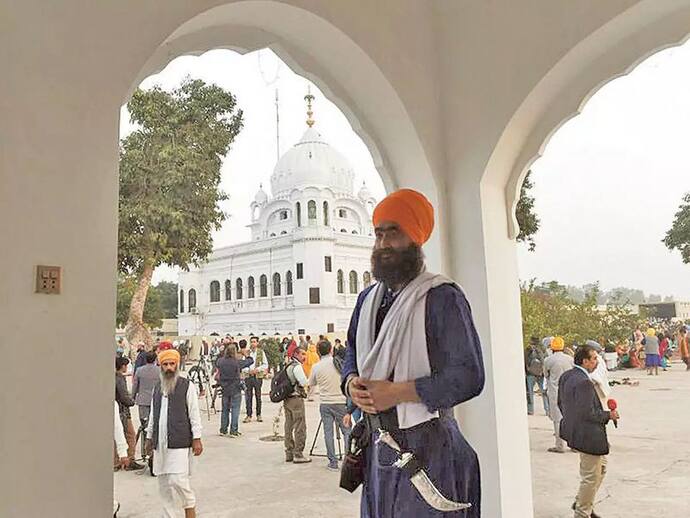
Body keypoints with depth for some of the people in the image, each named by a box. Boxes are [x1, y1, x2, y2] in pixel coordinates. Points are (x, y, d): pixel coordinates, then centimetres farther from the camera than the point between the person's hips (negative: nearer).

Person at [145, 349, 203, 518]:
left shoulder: (187, 386, -3)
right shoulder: (157, 388, 14)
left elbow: (194, 414, -4)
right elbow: (153, 415, 21)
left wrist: (196, 439, -8)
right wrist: (149, 437, 19)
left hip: (179, 443, -6)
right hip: (160, 443, 6)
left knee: (177, 481, -12)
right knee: (164, 485, 10)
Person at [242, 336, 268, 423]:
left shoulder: (261, 352, 4)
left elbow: (265, 364, 4)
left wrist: (258, 369, -10)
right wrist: (248, 370, -10)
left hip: (258, 376, -1)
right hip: (248, 376, 1)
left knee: (258, 396, 5)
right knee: (248, 397, 0)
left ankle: (258, 415, 15)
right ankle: (248, 415, 7)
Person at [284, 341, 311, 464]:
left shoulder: (288, 366, 14)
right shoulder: (297, 366, -14)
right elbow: (304, 382, -18)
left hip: (286, 399, 9)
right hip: (296, 399, -9)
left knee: (289, 426, 13)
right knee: (300, 427, -4)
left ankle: (289, 453, 19)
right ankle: (298, 455, -2)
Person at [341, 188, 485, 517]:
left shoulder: (442, 297, -13)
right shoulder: (368, 298, 10)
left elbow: (468, 377, -18)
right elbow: (352, 354, 21)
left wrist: (395, 392, -21)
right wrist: (352, 384, -3)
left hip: (426, 446, -6)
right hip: (377, 443, 7)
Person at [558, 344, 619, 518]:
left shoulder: (566, 376, 4)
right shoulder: (584, 382, -26)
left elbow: (561, 403, 12)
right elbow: (588, 413, -26)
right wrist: (608, 415, -11)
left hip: (573, 430, 10)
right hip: (588, 436, -10)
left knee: (601, 466, 26)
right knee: (591, 476, 6)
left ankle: (581, 502, 33)